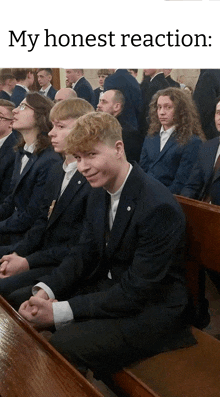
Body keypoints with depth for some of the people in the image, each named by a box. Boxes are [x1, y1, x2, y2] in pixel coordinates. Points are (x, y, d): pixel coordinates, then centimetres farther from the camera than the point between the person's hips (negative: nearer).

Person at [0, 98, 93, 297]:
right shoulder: (55, 171, 13)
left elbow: (81, 245, -18)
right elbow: (43, 221, 13)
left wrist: (28, 262, -17)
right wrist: (17, 253, -2)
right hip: (42, 253, 9)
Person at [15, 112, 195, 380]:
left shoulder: (159, 207, -26)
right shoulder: (99, 193, 2)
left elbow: (136, 291, -25)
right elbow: (83, 254, 7)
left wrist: (60, 311, -24)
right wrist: (44, 291, -12)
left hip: (151, 309, -8)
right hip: (107, 287, 8)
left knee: (61, 347, -26)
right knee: (18, 301, 3)